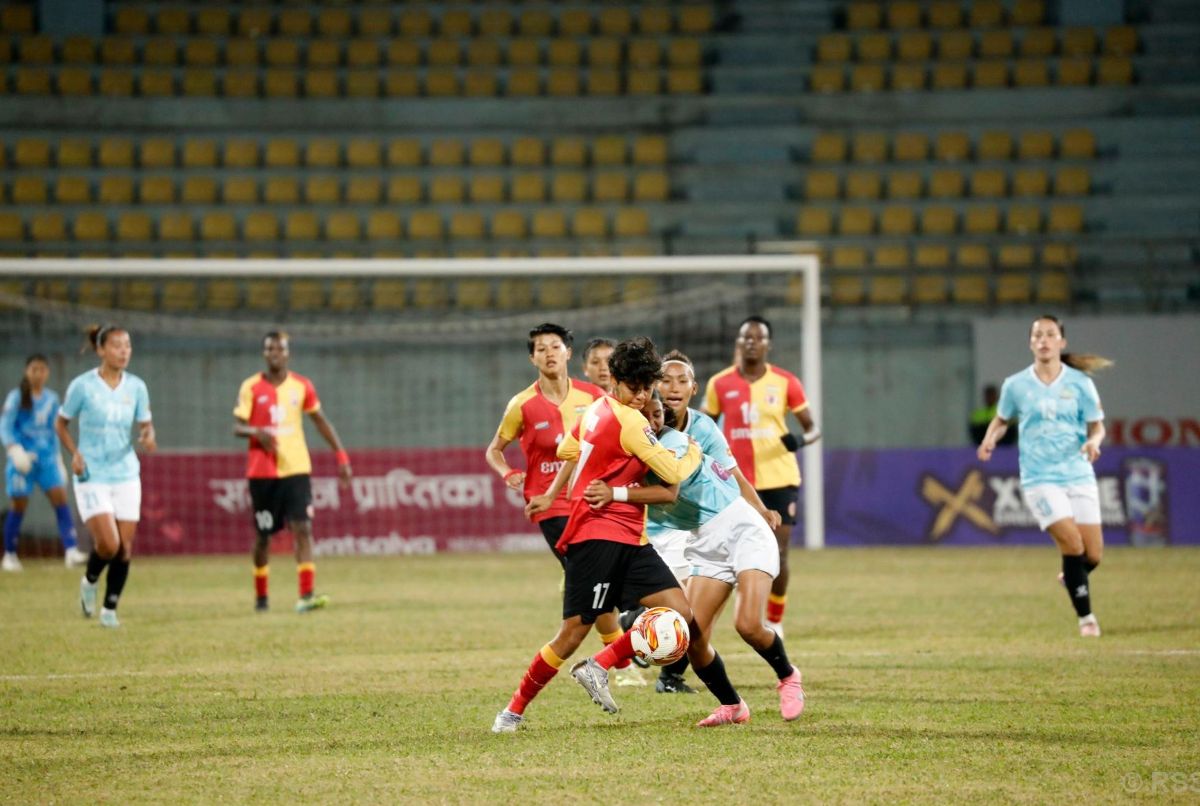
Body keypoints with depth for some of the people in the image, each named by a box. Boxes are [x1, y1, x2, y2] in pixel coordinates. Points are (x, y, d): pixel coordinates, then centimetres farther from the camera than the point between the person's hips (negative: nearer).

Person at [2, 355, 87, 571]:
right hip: (23, 457, -4)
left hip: (47, 457, 4)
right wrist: (14, 449, -23)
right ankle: (9, 555, 15)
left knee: (60, 497, -12)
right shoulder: (17, 398, -3)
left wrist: (58, 458, 21)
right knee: (19, 505, 0)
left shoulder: (51, 399, 11)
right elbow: (5, 427, -8)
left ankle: (70, 552, -20)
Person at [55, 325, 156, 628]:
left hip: (126, 475, 4)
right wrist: (74, 453, -12)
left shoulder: (136, 386, 2)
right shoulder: (82, 386, -7)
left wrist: (149, 438, -12)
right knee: (108, 543, -16)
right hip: (92, 476, -4)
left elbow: (146, 425, 11)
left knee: (125, 548, 0)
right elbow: (61, 423, 4)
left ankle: (110, 608, 16)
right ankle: (90, 581, 16)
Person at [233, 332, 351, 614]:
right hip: (262, 471, -1)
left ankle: (306, 595, -20)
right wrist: (257, 432, -27)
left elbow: (320, 421, 14)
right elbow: (237, 427, -5)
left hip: (296, 468, 1)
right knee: (263, 535, 6)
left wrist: (341, 455, 8)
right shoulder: (251, 387, -1)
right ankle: (261, 596, 22)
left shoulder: (302, 386, 5)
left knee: (303, 528, -13)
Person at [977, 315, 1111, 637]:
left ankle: (1071, 577, 37)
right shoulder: (1016, 385, 1)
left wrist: (1093, 442, -15)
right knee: (1073, 545, -16)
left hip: (1079, 475, 2)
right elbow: (1001, 419, 16)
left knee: (1093, 555, 0)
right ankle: (1086, 616, 1)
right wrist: (990, 439, -5)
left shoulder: (1079, 382, 1)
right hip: (1040, 479, -2)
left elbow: (1097, 425, 7)